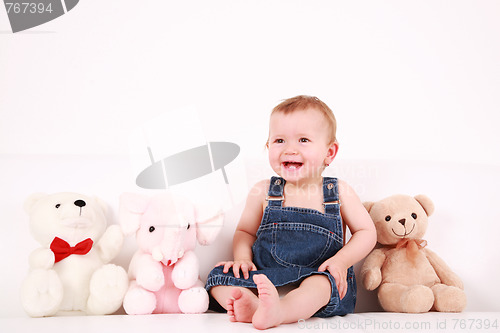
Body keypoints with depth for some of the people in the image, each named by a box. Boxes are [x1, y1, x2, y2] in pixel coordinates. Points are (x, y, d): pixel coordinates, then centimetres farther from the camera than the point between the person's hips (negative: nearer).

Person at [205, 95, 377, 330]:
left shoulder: (339, 193, 3)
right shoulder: (263, 192, 5)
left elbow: (367, 233, 8)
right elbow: (245, 231, 17)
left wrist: (341, 261, -10)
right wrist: (242, 258, -5)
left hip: (319, 281, -2)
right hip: (265, 281, 2)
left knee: (323, 280, -36)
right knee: (219, 276, -19)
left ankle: (279, 311, -58)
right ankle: (253, 304, -46)